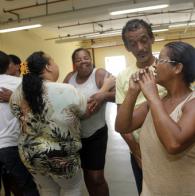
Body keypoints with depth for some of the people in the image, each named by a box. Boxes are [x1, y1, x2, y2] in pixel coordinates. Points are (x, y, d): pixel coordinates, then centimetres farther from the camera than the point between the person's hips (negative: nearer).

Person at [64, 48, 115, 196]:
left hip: (95, 134, -5)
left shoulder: (100, 74, -14)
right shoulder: (70, 77, 2)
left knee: (96, 177, 3)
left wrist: (104, 95, -39)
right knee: (87, 173, 22)